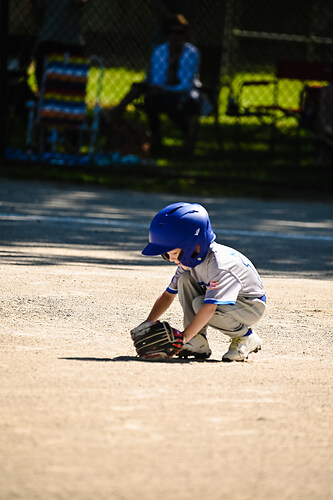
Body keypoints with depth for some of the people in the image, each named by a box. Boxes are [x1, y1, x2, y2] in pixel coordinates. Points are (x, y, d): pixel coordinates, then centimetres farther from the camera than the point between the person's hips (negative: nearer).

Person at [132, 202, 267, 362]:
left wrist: (182, 338, -44)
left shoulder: (218, 263, -33)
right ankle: (198, 342, -12)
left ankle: (246, 337, -10)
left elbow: (210, 308, -41)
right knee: (185, 279, -12)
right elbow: (168, 294, 3)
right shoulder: (189, 259, -7)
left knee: (200, 304, -32)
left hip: (252, 306, -8)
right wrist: (148, 323, -9)